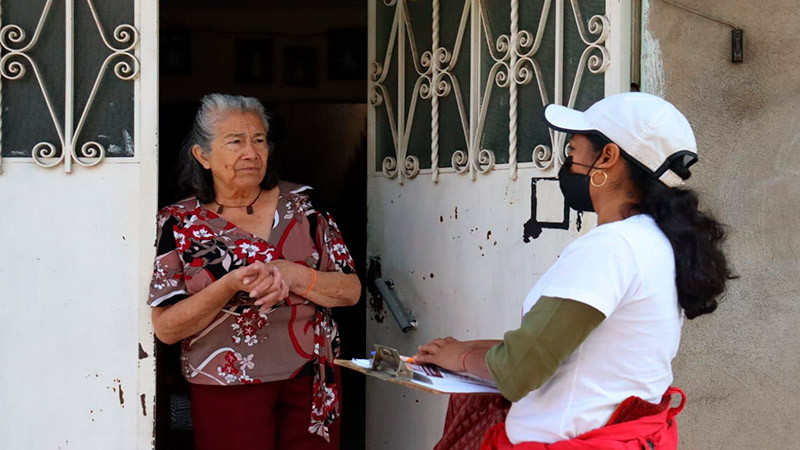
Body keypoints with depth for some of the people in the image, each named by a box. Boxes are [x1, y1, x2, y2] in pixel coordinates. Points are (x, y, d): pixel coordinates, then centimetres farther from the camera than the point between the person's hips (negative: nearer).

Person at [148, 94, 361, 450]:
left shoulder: (299, 204, 4)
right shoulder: (179, 224, -2)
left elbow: (351, 290, 1)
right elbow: (165, 328, -8)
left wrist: (292, 276, -17)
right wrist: (231, 285, -22)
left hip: (311, 380, 2)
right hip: (227, 387, -2)